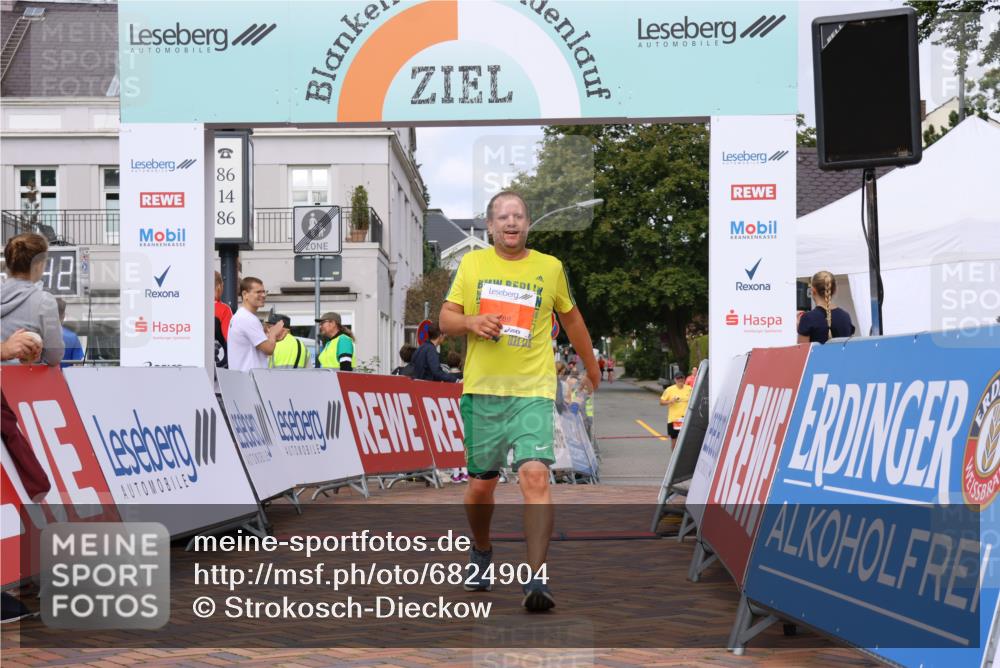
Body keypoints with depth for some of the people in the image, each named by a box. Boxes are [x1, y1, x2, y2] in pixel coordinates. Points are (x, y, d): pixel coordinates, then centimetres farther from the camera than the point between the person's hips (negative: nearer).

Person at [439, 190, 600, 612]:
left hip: (533, 392, -1)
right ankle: (481, 554, 38)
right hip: (481, 390, 2)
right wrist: (471, 322, -14)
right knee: (481, 483, 9)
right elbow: (446, 320, 8)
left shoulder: (550, 268, 7)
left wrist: (591, 366, 31)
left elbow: (570, 317, 22)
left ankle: (537, 578, -19)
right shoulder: (472, 263, 8)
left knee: (535, 475, -19)